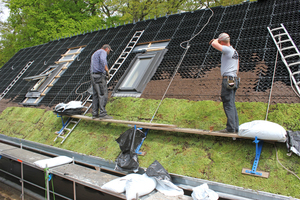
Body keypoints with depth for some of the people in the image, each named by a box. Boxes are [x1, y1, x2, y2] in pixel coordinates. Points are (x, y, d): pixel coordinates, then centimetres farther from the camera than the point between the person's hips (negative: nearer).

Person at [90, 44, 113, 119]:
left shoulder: (94, 53, 28)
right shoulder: (103, 52, -1)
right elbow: (102, 60, -24)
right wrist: (107, 69, -15)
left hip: (93, 75, 9)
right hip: (100, 75, -9)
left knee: (96, 95, 8)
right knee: (103, 94, -11)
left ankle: (95, 114, 9)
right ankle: (102, 113, -15)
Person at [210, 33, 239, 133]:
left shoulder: (227, 49, -10)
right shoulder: (235, 52, 19)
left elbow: (214, 44, -21)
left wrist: (216, 40, 2)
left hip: (227, 79, -9)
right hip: (233, 80, 9)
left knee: (228, 104, -7)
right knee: (231, 104, 11)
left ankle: (231, 128, -5)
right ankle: (235, 127, 14)